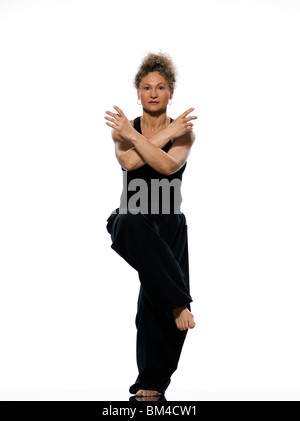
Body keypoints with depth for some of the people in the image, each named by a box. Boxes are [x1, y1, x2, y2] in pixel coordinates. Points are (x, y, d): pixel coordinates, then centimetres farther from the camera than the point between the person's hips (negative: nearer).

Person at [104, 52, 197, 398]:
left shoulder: (183, 131, 3)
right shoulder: (123, 129, 6)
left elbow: (168, 165, -17)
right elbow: (129, 161, -16)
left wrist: (135, 136, -21)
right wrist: (167, 133, -14)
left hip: (168, 226, 0)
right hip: (132, 222, 0)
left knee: (156, 302, -5)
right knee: (130, 223, -38)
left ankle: (151, 384, 7)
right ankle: (177, 302, -34)